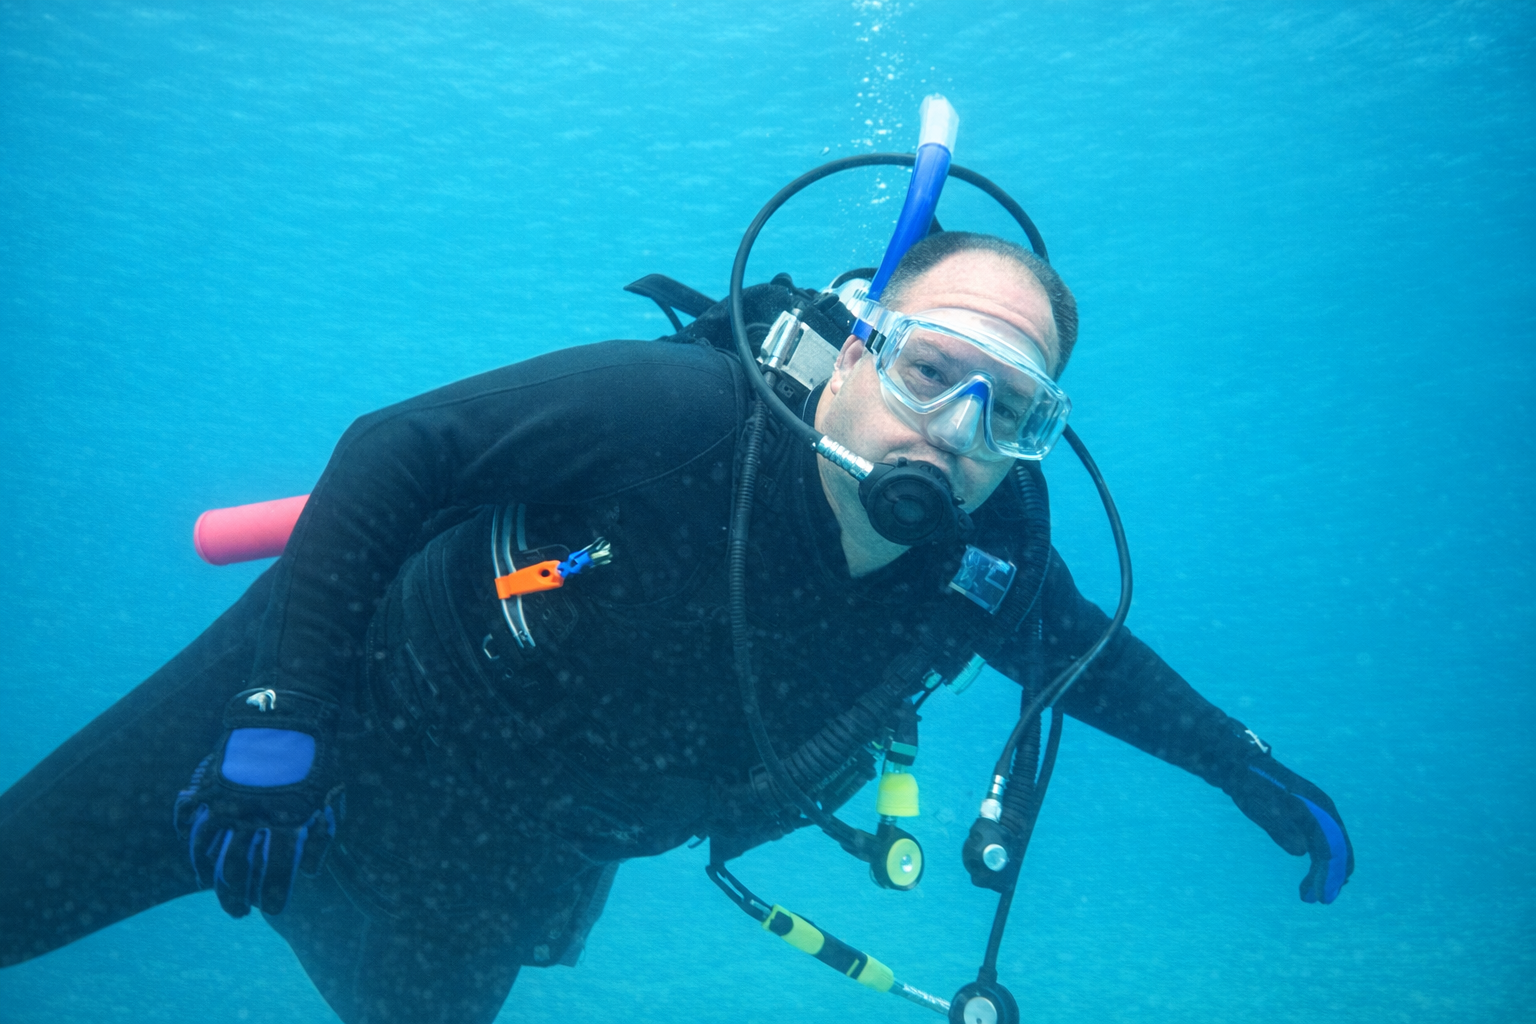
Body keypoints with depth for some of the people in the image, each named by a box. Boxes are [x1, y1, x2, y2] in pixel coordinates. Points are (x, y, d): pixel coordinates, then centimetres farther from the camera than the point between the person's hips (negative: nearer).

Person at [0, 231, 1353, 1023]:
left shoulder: (981, 564, -16)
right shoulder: (676, 410, -32)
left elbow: (1088, 655, 6)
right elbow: (392, 451, -25)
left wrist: (1252, 770, 7)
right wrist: (282, 719, -26)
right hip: (345, 691, -3)